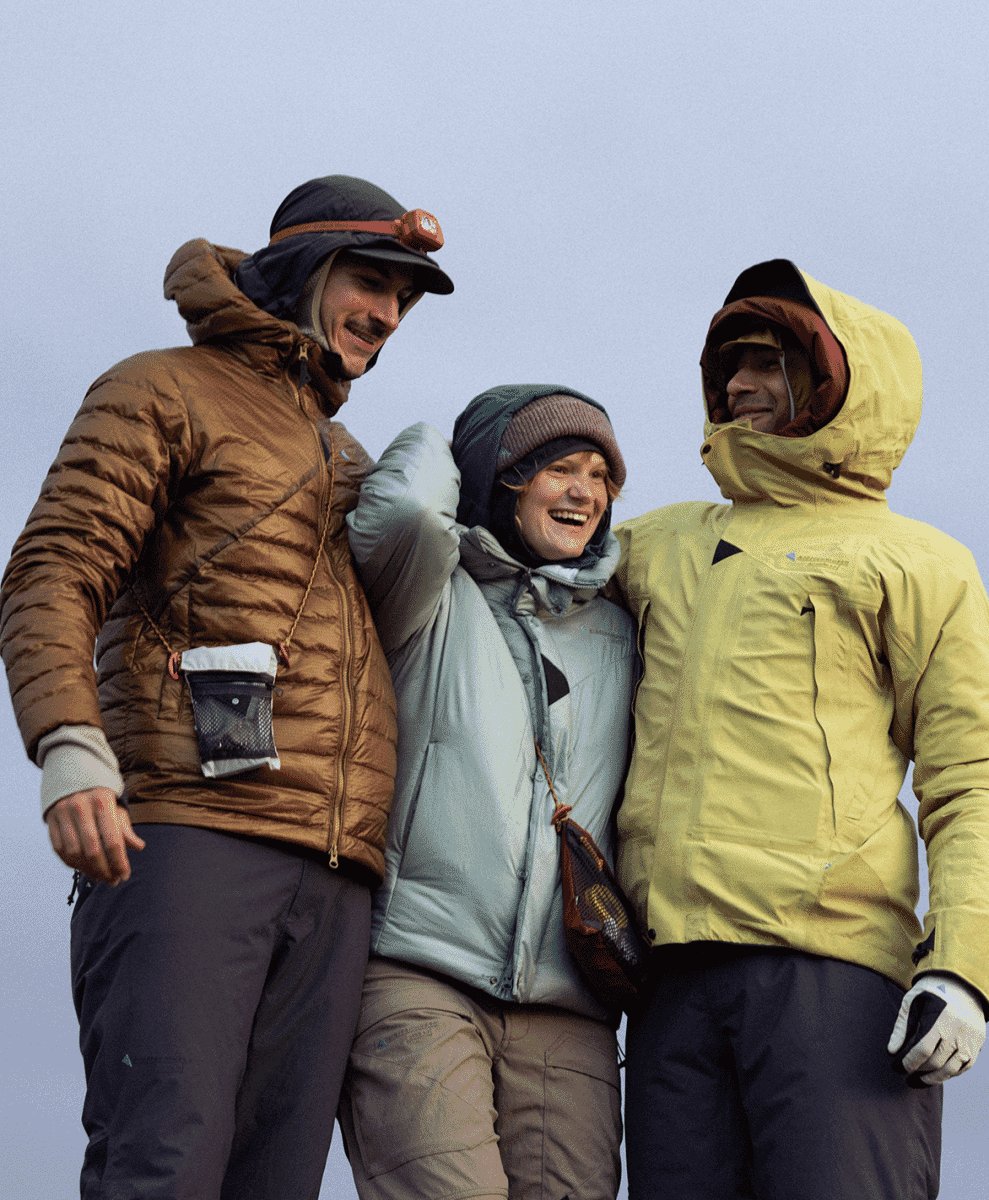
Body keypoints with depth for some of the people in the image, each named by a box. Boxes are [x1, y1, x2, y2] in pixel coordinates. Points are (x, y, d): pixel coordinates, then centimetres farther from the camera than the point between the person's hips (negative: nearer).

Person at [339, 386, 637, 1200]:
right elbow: (406, 514, -13)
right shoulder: (436, 602, 9)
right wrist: (428, 451, 9)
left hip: (565, 1010, 4)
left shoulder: (620, 638, 22)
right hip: (418, 974, -4)